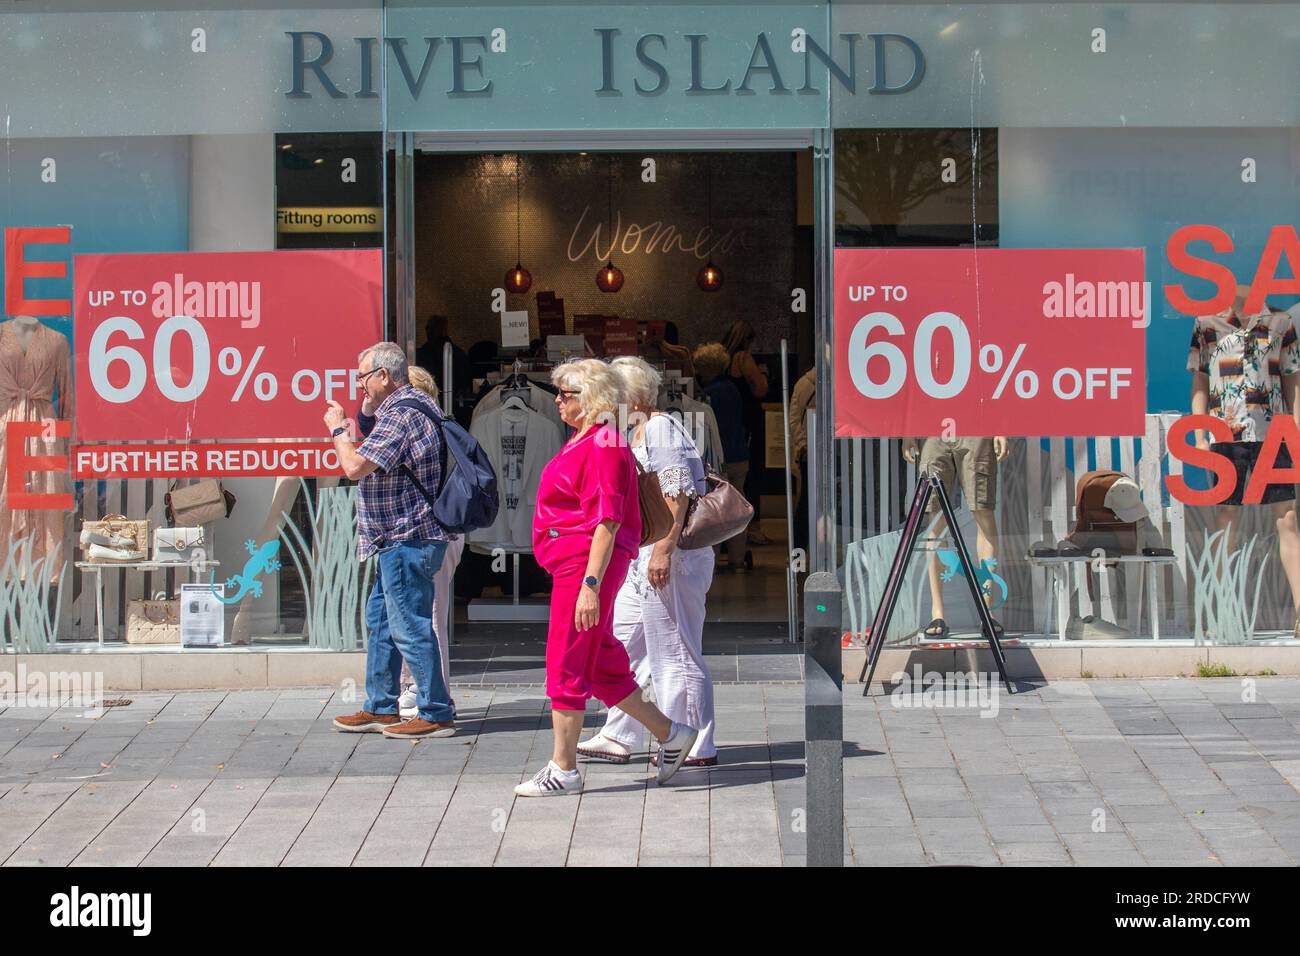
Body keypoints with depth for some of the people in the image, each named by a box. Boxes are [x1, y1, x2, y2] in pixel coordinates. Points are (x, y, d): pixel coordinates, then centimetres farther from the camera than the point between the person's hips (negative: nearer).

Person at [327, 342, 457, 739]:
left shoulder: (398, 415, -19)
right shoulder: (419, 403, 16)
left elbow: (355, 467, -24)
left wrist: (338, 430, -8)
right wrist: (349, 434, 18)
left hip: (407, 539, -11)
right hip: (405, 538, 11)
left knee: (409, 626, -6)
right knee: (380, 619, 17)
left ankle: (436, 715, -1)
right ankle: (380, 708, 24)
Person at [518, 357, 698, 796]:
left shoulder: (603, 444, -15)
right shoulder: (583, 440, 16)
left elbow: (607, 521, -21)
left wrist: (590, 583, -26)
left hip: (587, 564, -10)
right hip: (574, 565, 10)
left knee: (565, 667, -3)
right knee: (601, 665, 15)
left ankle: (563, 770, 5)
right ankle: (670, 734, 23)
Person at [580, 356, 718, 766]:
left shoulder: (660, 429, -13)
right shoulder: (638, 432, 18)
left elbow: (678, 494, -22)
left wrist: (663, 550, -25)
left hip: (669, 557, -11)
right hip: (644, 559, 11)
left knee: (674, 651, -5)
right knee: (624, 642, 13)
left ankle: (696, 747, 3)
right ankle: (617, 738, 19)